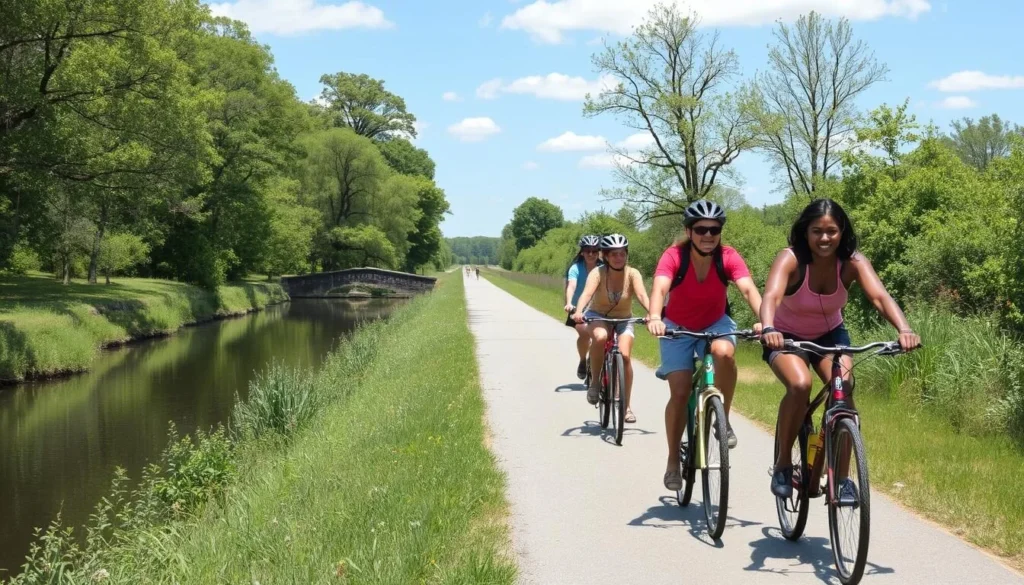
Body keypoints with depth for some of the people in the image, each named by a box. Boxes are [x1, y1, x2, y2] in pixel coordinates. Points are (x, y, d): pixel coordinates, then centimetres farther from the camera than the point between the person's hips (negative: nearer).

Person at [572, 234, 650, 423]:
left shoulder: (632, 274, -19)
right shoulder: (598, 273, -21)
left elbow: (642, 295, -34)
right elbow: (587, 293, -37)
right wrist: (578, 312, -57)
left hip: (623, 319, 1)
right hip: (598, 316, -1)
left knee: (624, 355, -19)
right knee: (600, 337, -35)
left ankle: (626, 406, -3)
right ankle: (595, 382, -15)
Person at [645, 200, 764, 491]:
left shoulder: (728, 257, -21)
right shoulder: (674, 256, -25)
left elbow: (748, 289, -35)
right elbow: (659, 287, -41)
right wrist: (654, 318, -62)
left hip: (716, 324, 1)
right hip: (678, 328, -1)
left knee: (724, 352, -34)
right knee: (680, 393, -10)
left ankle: (723, 420, -13)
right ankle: (673, 462, 8)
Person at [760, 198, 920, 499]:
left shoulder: (852, 262, -20)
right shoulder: (790, 259, -27)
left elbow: (880, 296, -35)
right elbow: (771, 296, -44)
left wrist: (904, 330, -54)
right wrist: (768, 330, -66)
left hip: (830, 335, 3)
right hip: (787, 337, -2)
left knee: (844, 388, -24)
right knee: (800, 385, -31)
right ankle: (783, 464, -10)